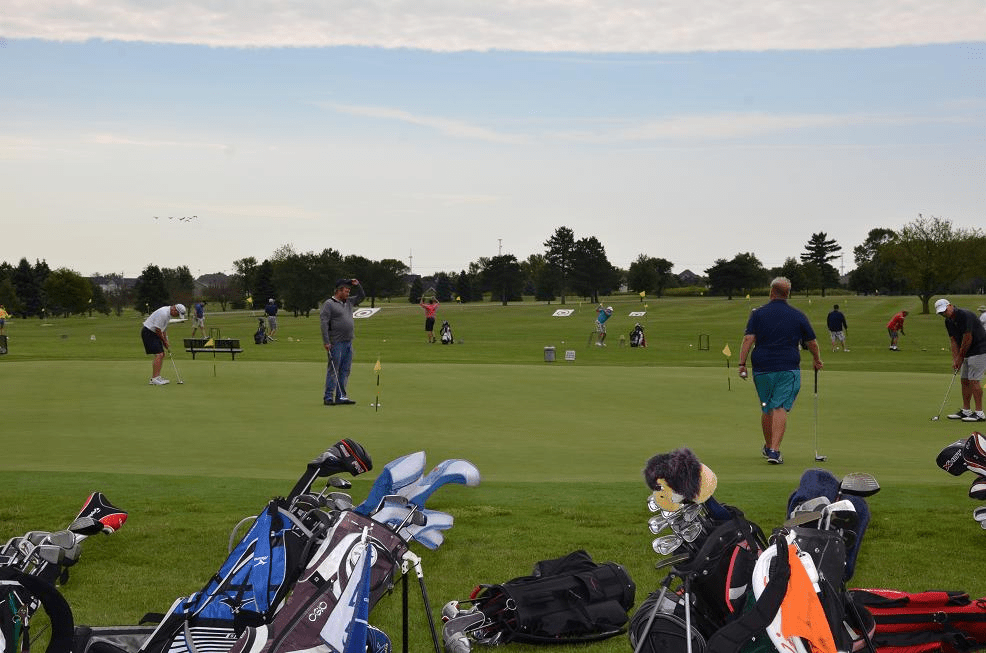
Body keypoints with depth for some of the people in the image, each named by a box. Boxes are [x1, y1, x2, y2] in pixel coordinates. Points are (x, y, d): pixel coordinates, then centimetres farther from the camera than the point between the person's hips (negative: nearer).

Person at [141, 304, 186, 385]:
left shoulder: (168, 314, 9)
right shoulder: (163, 313, -24)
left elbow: (164, 328, 19)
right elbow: (158, 329, -21)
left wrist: (165, 341, 12)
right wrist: (164, 341, -7)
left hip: (154, 333, 10)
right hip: (148, 332, -10)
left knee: (161, 355, 10)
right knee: (158, 355, -16)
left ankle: (156, 377, 13)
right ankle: (155, 379, -18)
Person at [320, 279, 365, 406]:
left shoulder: (349, 302, 16)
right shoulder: (329, 304, -6)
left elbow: (361, 296, 31)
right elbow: (324, 323, -11)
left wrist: (357, 285, 12)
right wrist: (326, 342, -17)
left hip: (348, 343, 7)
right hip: (336, 343, -7)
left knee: (345, 371, 7)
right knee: (333, 370, -7)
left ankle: (341, 396, 12)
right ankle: (328, 397, -4)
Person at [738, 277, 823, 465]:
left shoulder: (758, 314, 2)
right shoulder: (798, 316, 4)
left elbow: (748, 339, -8)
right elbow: (811, 342, 12)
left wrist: (742, 363, -9)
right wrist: (817, 360, 29)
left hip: (762, 368, 1)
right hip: (788, 368, -1)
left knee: (766, 409, 15)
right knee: (780, 408, -7)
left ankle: (768, 447, 31)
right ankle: (774, 450, -19)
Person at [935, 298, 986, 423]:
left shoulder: (965, 315, -21)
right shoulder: (948, 322, 7)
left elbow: (967, 339, -20)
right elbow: (954, 341, 8)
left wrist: (960, 357, -11)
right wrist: (955, 360, -2)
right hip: (967, 353, 9)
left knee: (974, 380, -12)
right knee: (965, 380, 9)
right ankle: (966, 411, 15)